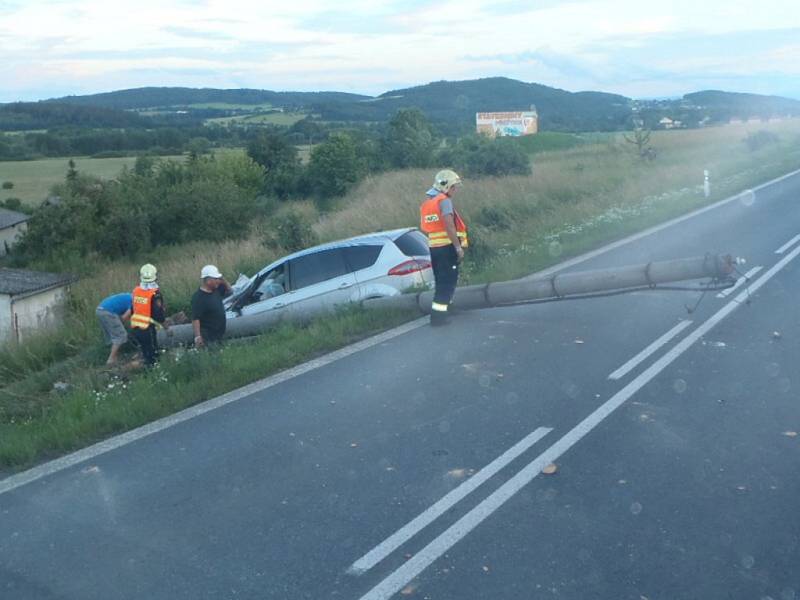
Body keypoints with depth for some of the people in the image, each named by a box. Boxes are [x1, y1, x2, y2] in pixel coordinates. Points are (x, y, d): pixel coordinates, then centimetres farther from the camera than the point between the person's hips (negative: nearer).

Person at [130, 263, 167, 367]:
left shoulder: (136, 291, 3)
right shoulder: (155, 293, -16)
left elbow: (133, 308, 12)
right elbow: (159, 312, -16)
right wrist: (164, 323, 1)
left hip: (135, 327, 6)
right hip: (148, 329, -6)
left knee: (145, 353, 18)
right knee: (153, 356, 2)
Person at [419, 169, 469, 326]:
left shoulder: (426, 202, 15)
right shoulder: (444, 201, -11)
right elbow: (449, 226, -20)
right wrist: (459, 247, -18)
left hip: (434, 247, 8)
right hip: (447, 246, -8)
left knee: (441, 280, 19)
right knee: (448, 281, -3)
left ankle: (444, 307, 29)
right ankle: (438, 315, -5)